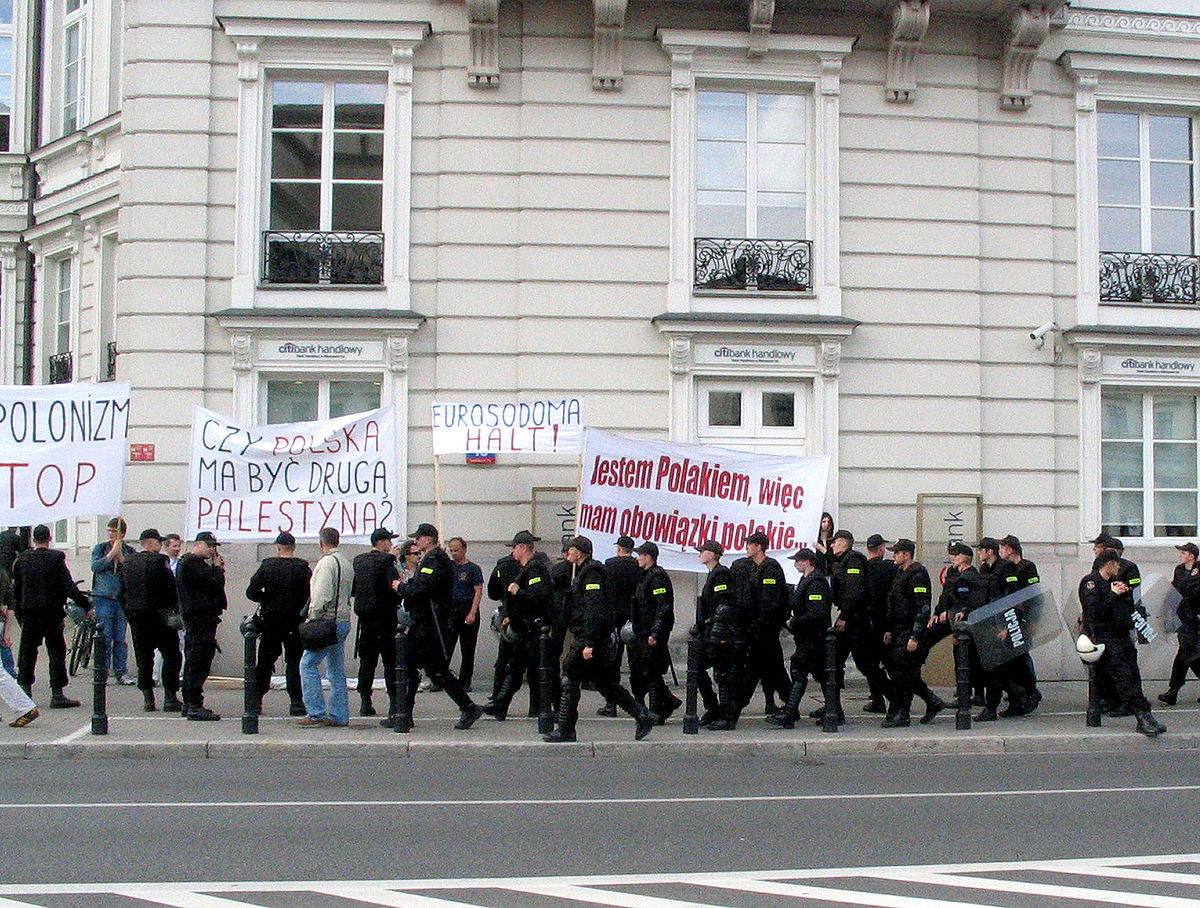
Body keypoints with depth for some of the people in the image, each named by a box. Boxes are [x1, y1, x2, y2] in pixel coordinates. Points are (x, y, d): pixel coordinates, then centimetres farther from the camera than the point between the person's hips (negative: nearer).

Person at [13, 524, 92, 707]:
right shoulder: (56, 558, -9)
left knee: (27, 652, 13)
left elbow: (15, 589, 8)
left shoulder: (22, 559, 4)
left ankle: (24, 690, 15)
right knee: (56, 652, 1)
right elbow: (69, 587, -12)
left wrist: (19, 615, 17)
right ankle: (57, 694, -2)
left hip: (29, 613, 4)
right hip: (51, 613, -4)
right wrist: (86, 606, -5)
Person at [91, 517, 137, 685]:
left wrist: (121, 557, -10)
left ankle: (121, 673, 9)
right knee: (105, 636, -5)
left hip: (122, 597, 2)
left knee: (120, 638, 4)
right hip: (103, 597, -2)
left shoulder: (129, 551, 10)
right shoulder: (100, 548, 7)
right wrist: (112, 553, -12)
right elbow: (95, 566, -9)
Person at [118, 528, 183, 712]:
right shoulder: (159, 560, -10)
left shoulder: (125, 562, 8)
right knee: (171, 655, 4)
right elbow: (170, 589, -13)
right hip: (159, 614, -5)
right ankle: (170, 698, 0)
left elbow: (121, 592, 10)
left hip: (135, 616, 5)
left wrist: (129, 613, 17)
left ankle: (148, 699, 7)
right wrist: (175, 610, 0)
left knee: (143, 657, 10)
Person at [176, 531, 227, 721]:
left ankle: (189, 704, 22)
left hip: (192, 617, 11)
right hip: (202, 616, -11)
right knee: (199, 662, -11)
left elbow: (209, 584, 20)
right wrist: (218, 568, -4)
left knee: (192, 661, 15)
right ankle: (195, 706, -12)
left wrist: (216, 568, 10)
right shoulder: (194, 562, -13)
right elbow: (215, 584, -20)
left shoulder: (185, 561, 21)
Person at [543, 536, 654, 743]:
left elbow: (595, 610, -21)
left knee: (569, 681, -6)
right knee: (604, 683, 12)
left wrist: (589, 643, -24)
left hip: (588, 638, -10)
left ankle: (565, 730, -1)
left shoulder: (591, 572, -13)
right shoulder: (584, 571, 19)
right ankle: (642, 716, 14)